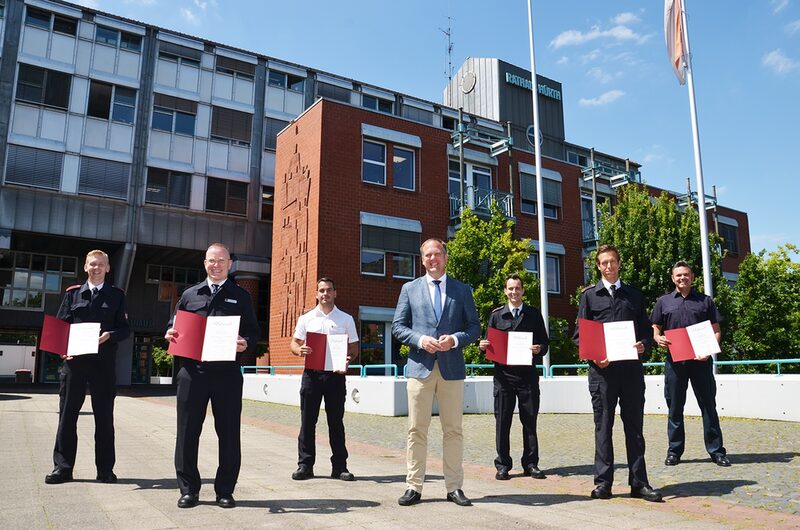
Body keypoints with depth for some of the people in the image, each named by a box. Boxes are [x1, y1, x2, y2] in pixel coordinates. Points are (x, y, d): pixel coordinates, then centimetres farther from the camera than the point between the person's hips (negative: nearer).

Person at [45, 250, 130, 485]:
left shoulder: (116, 295, 8)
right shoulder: (72, 294, 12)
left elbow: (125, 329, 3)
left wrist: (109, 335, -16)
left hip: (104, 362, -1)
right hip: (74, 360, 1)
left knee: (104, 416, 4)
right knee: (67, 414, 4)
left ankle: (105, 469, 12)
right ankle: (62, 467, 14)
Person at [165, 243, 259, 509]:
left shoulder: (241, 297, 9)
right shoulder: (190, 295, 14)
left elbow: (253, 332, 5)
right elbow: (174, 326, 19)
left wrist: (245, 343, -16)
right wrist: (170, 334, -3)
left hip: (227, 372, -1)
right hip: (192, 370, 2)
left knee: (229, 432, 4)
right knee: (187, 431, 5)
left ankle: (225, 491, 17)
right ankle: (188, 490, 19)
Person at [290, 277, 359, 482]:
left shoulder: (346, 319, 9)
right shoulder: (306, 318, 10)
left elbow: (354, 347, 8)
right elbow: (294, 343, 10)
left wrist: (348, 358, -13)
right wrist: (300, 350, -13)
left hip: (335, 373, 0)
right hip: (311, 373, 1)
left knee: (336, 421, 5)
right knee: (307, 420, 3)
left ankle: (339, 466, 12)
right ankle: (305, 465, 12)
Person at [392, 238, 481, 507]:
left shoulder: (462, 290, 10)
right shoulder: (410, 289, 9)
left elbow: (474, 327, 8)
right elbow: (398, 326, 6)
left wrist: (455, 339, -11)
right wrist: (420, 340, -11)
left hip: (452, 368, 1)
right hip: (420, 366, 0)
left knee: (453, 430, 6)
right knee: (417, 430, 3)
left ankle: (455, 487, 15)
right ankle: (414, 487, 12)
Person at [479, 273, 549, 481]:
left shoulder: (534, 314, 10)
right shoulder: (496, 315, 10)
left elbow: (545, 342, 10)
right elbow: (489, 343, 12)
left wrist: (539, 349, -11)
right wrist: (483, 347, -9)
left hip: (528, 374, 0)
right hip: (503, 374, 0)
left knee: (530, 420, 5)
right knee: (502, 421, 2)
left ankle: (530, 464, 16)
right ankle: (503, 465, 10)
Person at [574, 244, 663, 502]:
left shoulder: (634, 295, 15)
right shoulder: (590, 295, 8)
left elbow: (646, 328, 16)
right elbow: (580, 333, 4)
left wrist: (644, 344, -6)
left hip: (631, 367, 2)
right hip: (602, 368, -2)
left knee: (634, 425, 6)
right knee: (603, 425, 3)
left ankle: (639, 483, 14)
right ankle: (603, 482, 10)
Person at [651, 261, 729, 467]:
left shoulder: (705, 301, 9)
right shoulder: (664, 302, 10)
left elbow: (716, 330, 7)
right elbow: (655, 328, 13)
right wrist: (658, 338, -10)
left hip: (701, 360, 0)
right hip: (674, 360, 1)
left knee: (708, 405, 4)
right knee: (674, 407, 6)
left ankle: (716, 450, 14)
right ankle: (674, 450, 14)